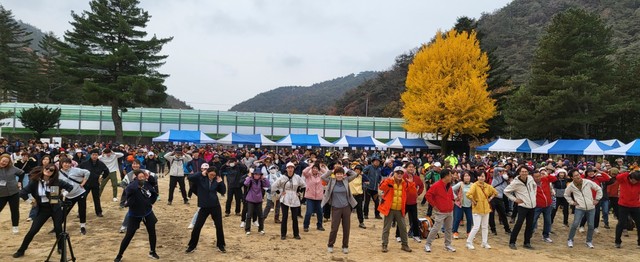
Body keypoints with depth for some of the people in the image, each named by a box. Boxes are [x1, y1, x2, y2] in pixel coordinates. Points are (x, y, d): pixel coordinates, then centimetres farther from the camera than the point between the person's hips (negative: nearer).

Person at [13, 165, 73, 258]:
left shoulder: (57, 182, -9)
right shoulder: (35, 182, -10)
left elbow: (70, 187, 3)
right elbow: (23, 192, -8)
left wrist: (64, 194, -6)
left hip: (56, 208, 0)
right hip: (42, 209, 1)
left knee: (58, 229, 1)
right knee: (33, 230, 0)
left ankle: (61, 248, 21)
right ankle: (21, 250, 18)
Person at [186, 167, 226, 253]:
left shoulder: (216, 181, -1)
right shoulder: (201, 179, -8)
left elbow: (223, 192, 3)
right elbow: (190, 177, -23)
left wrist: (221, 182, -11)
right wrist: (201, 174, -21)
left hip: (215, 206, 2)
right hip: (204, 207, -2)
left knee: (219, 226, 8)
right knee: (197, 227, 2)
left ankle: (220, 245, 24)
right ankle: (192, 246, 21)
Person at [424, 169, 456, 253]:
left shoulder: (449, 186, 10)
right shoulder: (436, 185, -15)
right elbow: (428, 195, -15)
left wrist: (451, 203, 13)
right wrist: (434, 205, -12)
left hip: (449, 212, 8)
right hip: (440, 212, -7)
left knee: (449, 229, 11)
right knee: (436, 228, -8)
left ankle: (447, 245, 23)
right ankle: (427, 244, 3)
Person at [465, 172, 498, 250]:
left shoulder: (487, 186, 3)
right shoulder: (474, 185, -15)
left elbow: (495, 192, 21)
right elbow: (468, 194, -30)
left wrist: (490, 199, 10)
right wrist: (474, 202, -19)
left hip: (486, 209, 6)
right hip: (477, 209, -6)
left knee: (485, 227, 14)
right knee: (476, 227, -6)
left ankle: (485, 243, 27)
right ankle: (469, 242, 7)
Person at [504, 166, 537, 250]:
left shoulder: (530, 178, -1)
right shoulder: (515, 182, -16)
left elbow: (534, 185, 22)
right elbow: (506, 191, -8)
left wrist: (534, 195, 12)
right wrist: (515, 199, -10)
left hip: (532, 206, 5)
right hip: (523, 206, -5)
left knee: (530, 225, 9)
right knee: (519, 224, -10)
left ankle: (527, 243, 20)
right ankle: (512, 242, -1)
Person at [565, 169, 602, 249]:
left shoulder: (588, 182, -9)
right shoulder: (571, 186, -7)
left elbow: (599, 189, 5)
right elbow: (566, 195, 12)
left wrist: (597, 199, 3)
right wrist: (572, 202, 2)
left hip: (591, 208, 1)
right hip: (579, 208, -1)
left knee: (591, 225, 7)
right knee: (575, 224, -9)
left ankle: (589, 241, 25)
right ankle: (570, 240, 7)